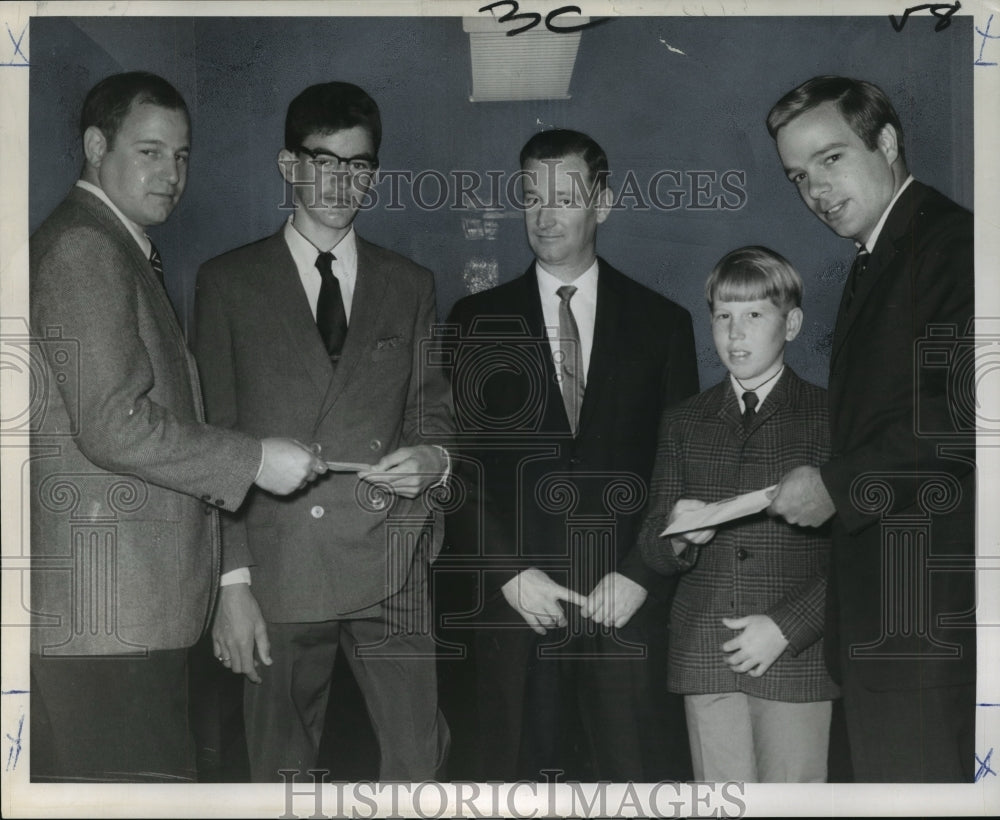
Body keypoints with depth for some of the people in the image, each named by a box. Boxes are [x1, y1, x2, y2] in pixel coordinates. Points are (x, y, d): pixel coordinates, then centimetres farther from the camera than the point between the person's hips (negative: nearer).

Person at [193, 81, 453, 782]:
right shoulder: (228, 282, 6)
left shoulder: (411, 285, 14)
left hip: (389, 568, 2)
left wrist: (434, 456, -8)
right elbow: (214, 439, 3)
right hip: (276, 568, -1)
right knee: (281, 772, 4)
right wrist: (232, 579, -5)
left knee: (419, 764, -3)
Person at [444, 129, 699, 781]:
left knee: (642, 774, -3)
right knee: (518, 772, 1)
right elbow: (458, 463, 4)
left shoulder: (663, 323, 8)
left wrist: (640, 576, -5)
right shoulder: (478, 321, 8)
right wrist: (508, 573, -6)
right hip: (515, 603, 0)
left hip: (630, 607, 0)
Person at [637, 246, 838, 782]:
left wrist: (786, 626, -11)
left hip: (796, 657, -3)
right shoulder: (684, 423, 14)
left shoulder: (829, 417, 3)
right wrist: (678, 537, -12)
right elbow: (651, 548, 11)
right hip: (704, 658, 3)